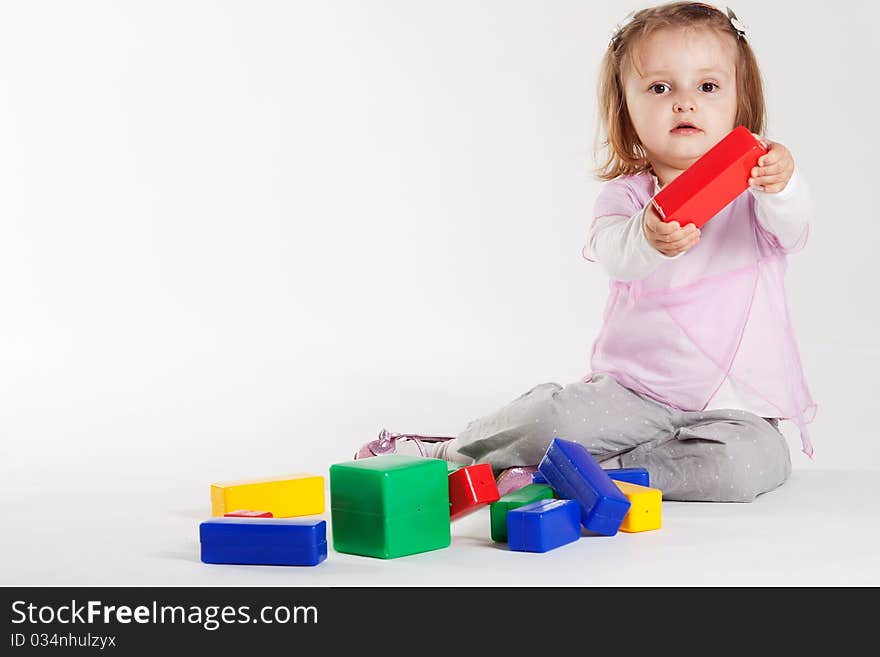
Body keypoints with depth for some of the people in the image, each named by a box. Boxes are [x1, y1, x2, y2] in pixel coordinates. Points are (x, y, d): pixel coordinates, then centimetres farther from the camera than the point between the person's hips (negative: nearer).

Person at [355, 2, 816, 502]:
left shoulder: (755, 190, 1)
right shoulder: (626, 194, 0)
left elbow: (792, 229, -20)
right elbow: (613, 253, -22)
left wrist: (781, 187, -44)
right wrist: (650, 239, -47)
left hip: (735, 408, 1)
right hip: (633, 393, -1)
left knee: (753, 462, -30)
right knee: (558, 416, -27)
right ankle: (443, 451, -1)